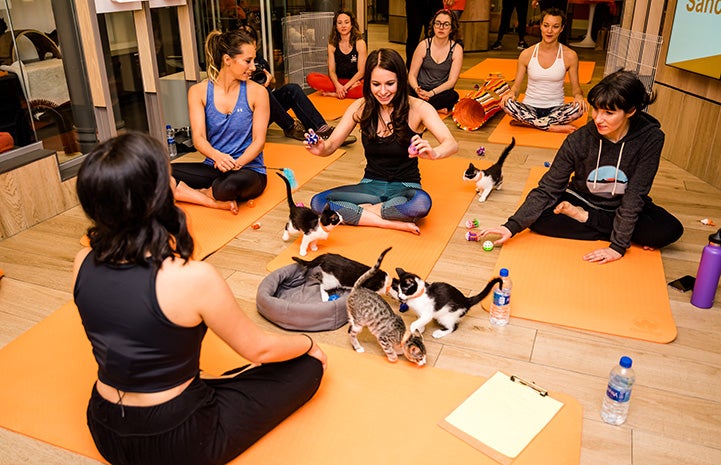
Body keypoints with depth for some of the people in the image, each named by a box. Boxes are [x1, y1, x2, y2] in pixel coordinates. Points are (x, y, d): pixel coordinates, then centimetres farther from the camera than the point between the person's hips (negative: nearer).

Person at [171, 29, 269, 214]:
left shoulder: (257, 92, -2)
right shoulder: (199, 91, 3)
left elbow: (259, 141, -5)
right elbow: (198, 138, -6)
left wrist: (236, 163, -24)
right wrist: (217, 156, -29)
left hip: (249, 169, -3)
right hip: (213, 168, 3)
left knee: (230, 185, -40)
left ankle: (205, 192, -7)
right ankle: (216, 202, -20)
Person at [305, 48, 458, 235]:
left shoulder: (417, 108, -13)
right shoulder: (360, 107, -3)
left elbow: (451, 144, -23)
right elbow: (332, 144, -2)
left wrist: (433, 153, -47)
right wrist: (321, 149, -28)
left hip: (405, 188, -3)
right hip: (371, 186, 3)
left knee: (421, 202, -39)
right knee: (318, 202, -20)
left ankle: (363, 210, -14)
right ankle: (395, 223, -21)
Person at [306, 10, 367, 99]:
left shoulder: (360, 43, -1)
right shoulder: (332, 45, 6)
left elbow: (361, 71, -6)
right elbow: (332, 71, 2)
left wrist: (345, 87, -18)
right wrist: (338, 85, -21)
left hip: (354, 81, -3)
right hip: (338, 81, 3)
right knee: (310, 77, -22)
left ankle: (334, 94, -23)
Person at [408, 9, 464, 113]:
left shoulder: (456, 49, 0)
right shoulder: (424, 45, 1)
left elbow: (452, 80, -7)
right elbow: (412, 75, 1)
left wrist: (431, 93, -22)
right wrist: (417, 89, -22)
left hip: (440, 92, 0)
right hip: (420, 90, 0)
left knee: (453, 96, -35)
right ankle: (437, 108, -20)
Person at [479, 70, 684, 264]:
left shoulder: (650, 138, -23)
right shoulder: (578, 141, -21)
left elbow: (635, 195, -24)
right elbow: (548, 189, -19)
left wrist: (618, 246, -30)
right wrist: (512, 226, -29)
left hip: (625, 208, 0)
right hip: (582, 200, 1)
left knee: (671, 230, -27)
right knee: (538, 218, -26)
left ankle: (584, 218, -14)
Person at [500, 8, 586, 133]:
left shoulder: (569, 56, -2)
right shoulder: (527, 54, -1)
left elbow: (575, 87, 3)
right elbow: (516, 85, 3)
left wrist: (578, 95, -21)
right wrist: (511, 93, -21)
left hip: (555, 109, 0)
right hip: (530, 108, 0)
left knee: (579, 107, -31)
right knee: (507, 104, -32)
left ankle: (525, 122, -23)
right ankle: (554, 127, -25)